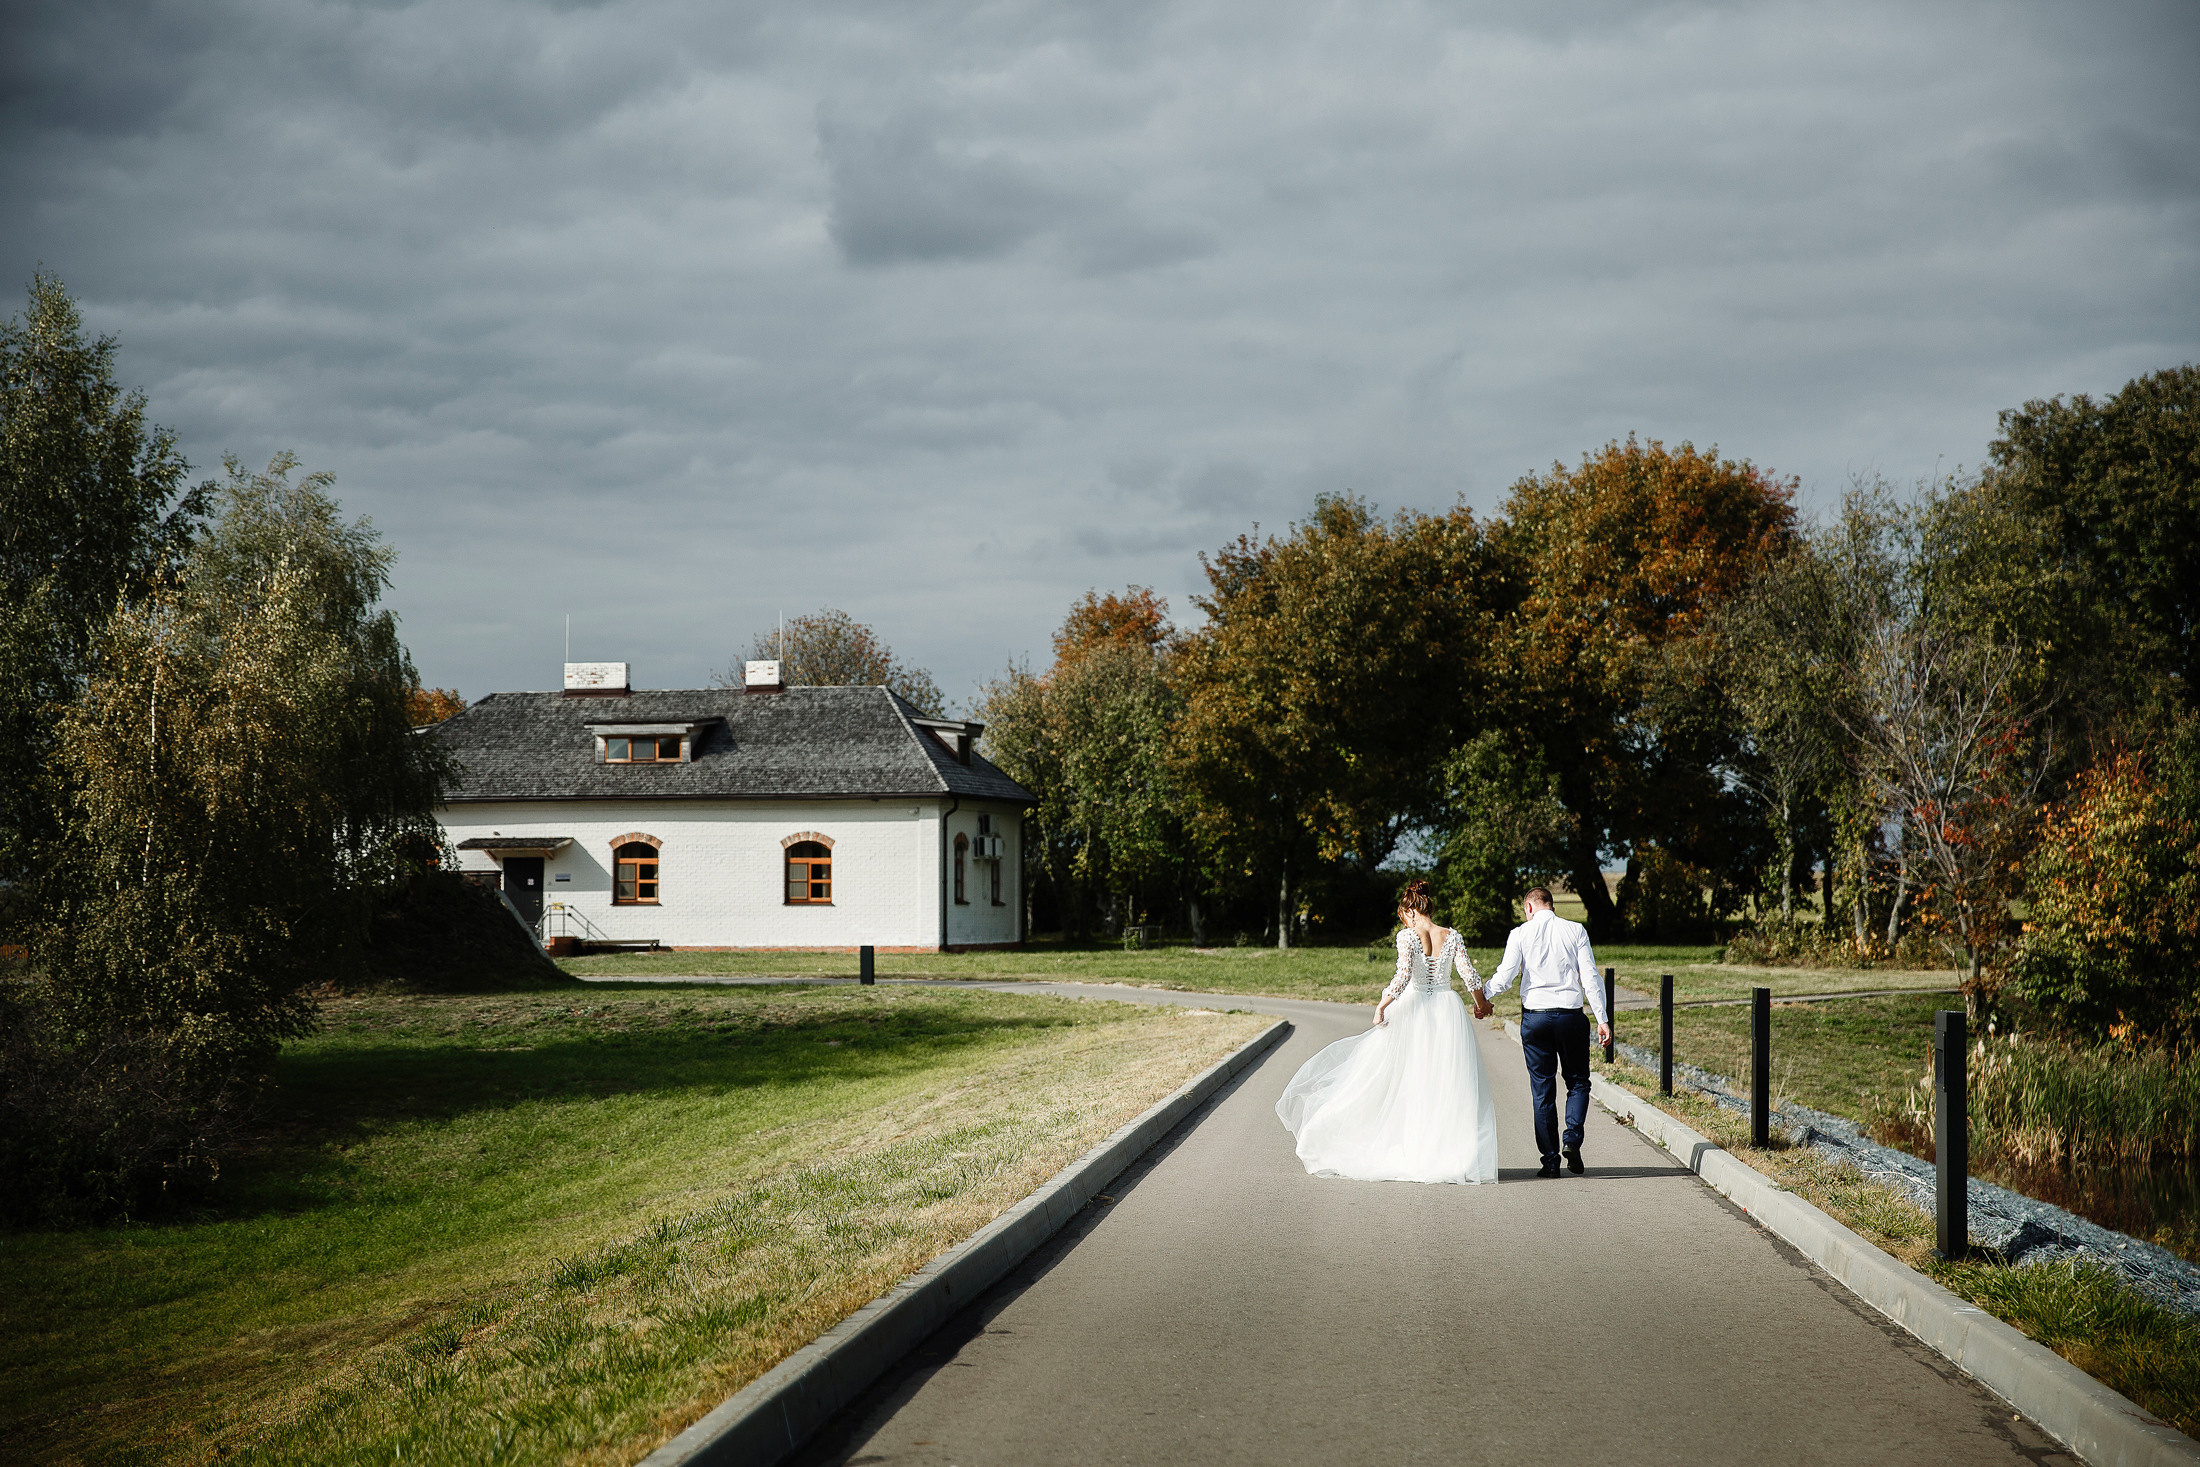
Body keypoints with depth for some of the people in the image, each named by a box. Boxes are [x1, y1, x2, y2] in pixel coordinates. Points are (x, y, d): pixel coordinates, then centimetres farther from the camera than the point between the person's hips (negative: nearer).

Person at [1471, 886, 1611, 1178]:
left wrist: (1482, 995, 12)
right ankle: (1572, 1139, -9)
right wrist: (1603, 1019, -1)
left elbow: (1504, 977, -6)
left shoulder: (1521, 933, 0)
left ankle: (1550, 1159, 6)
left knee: (1542, 1089, 7)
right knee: (1578, 1082, 14)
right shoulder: (1576, 931, 2)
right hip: (1571, 1015, 0)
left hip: (1535, 1016, 0)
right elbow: (1590, 978, -2)